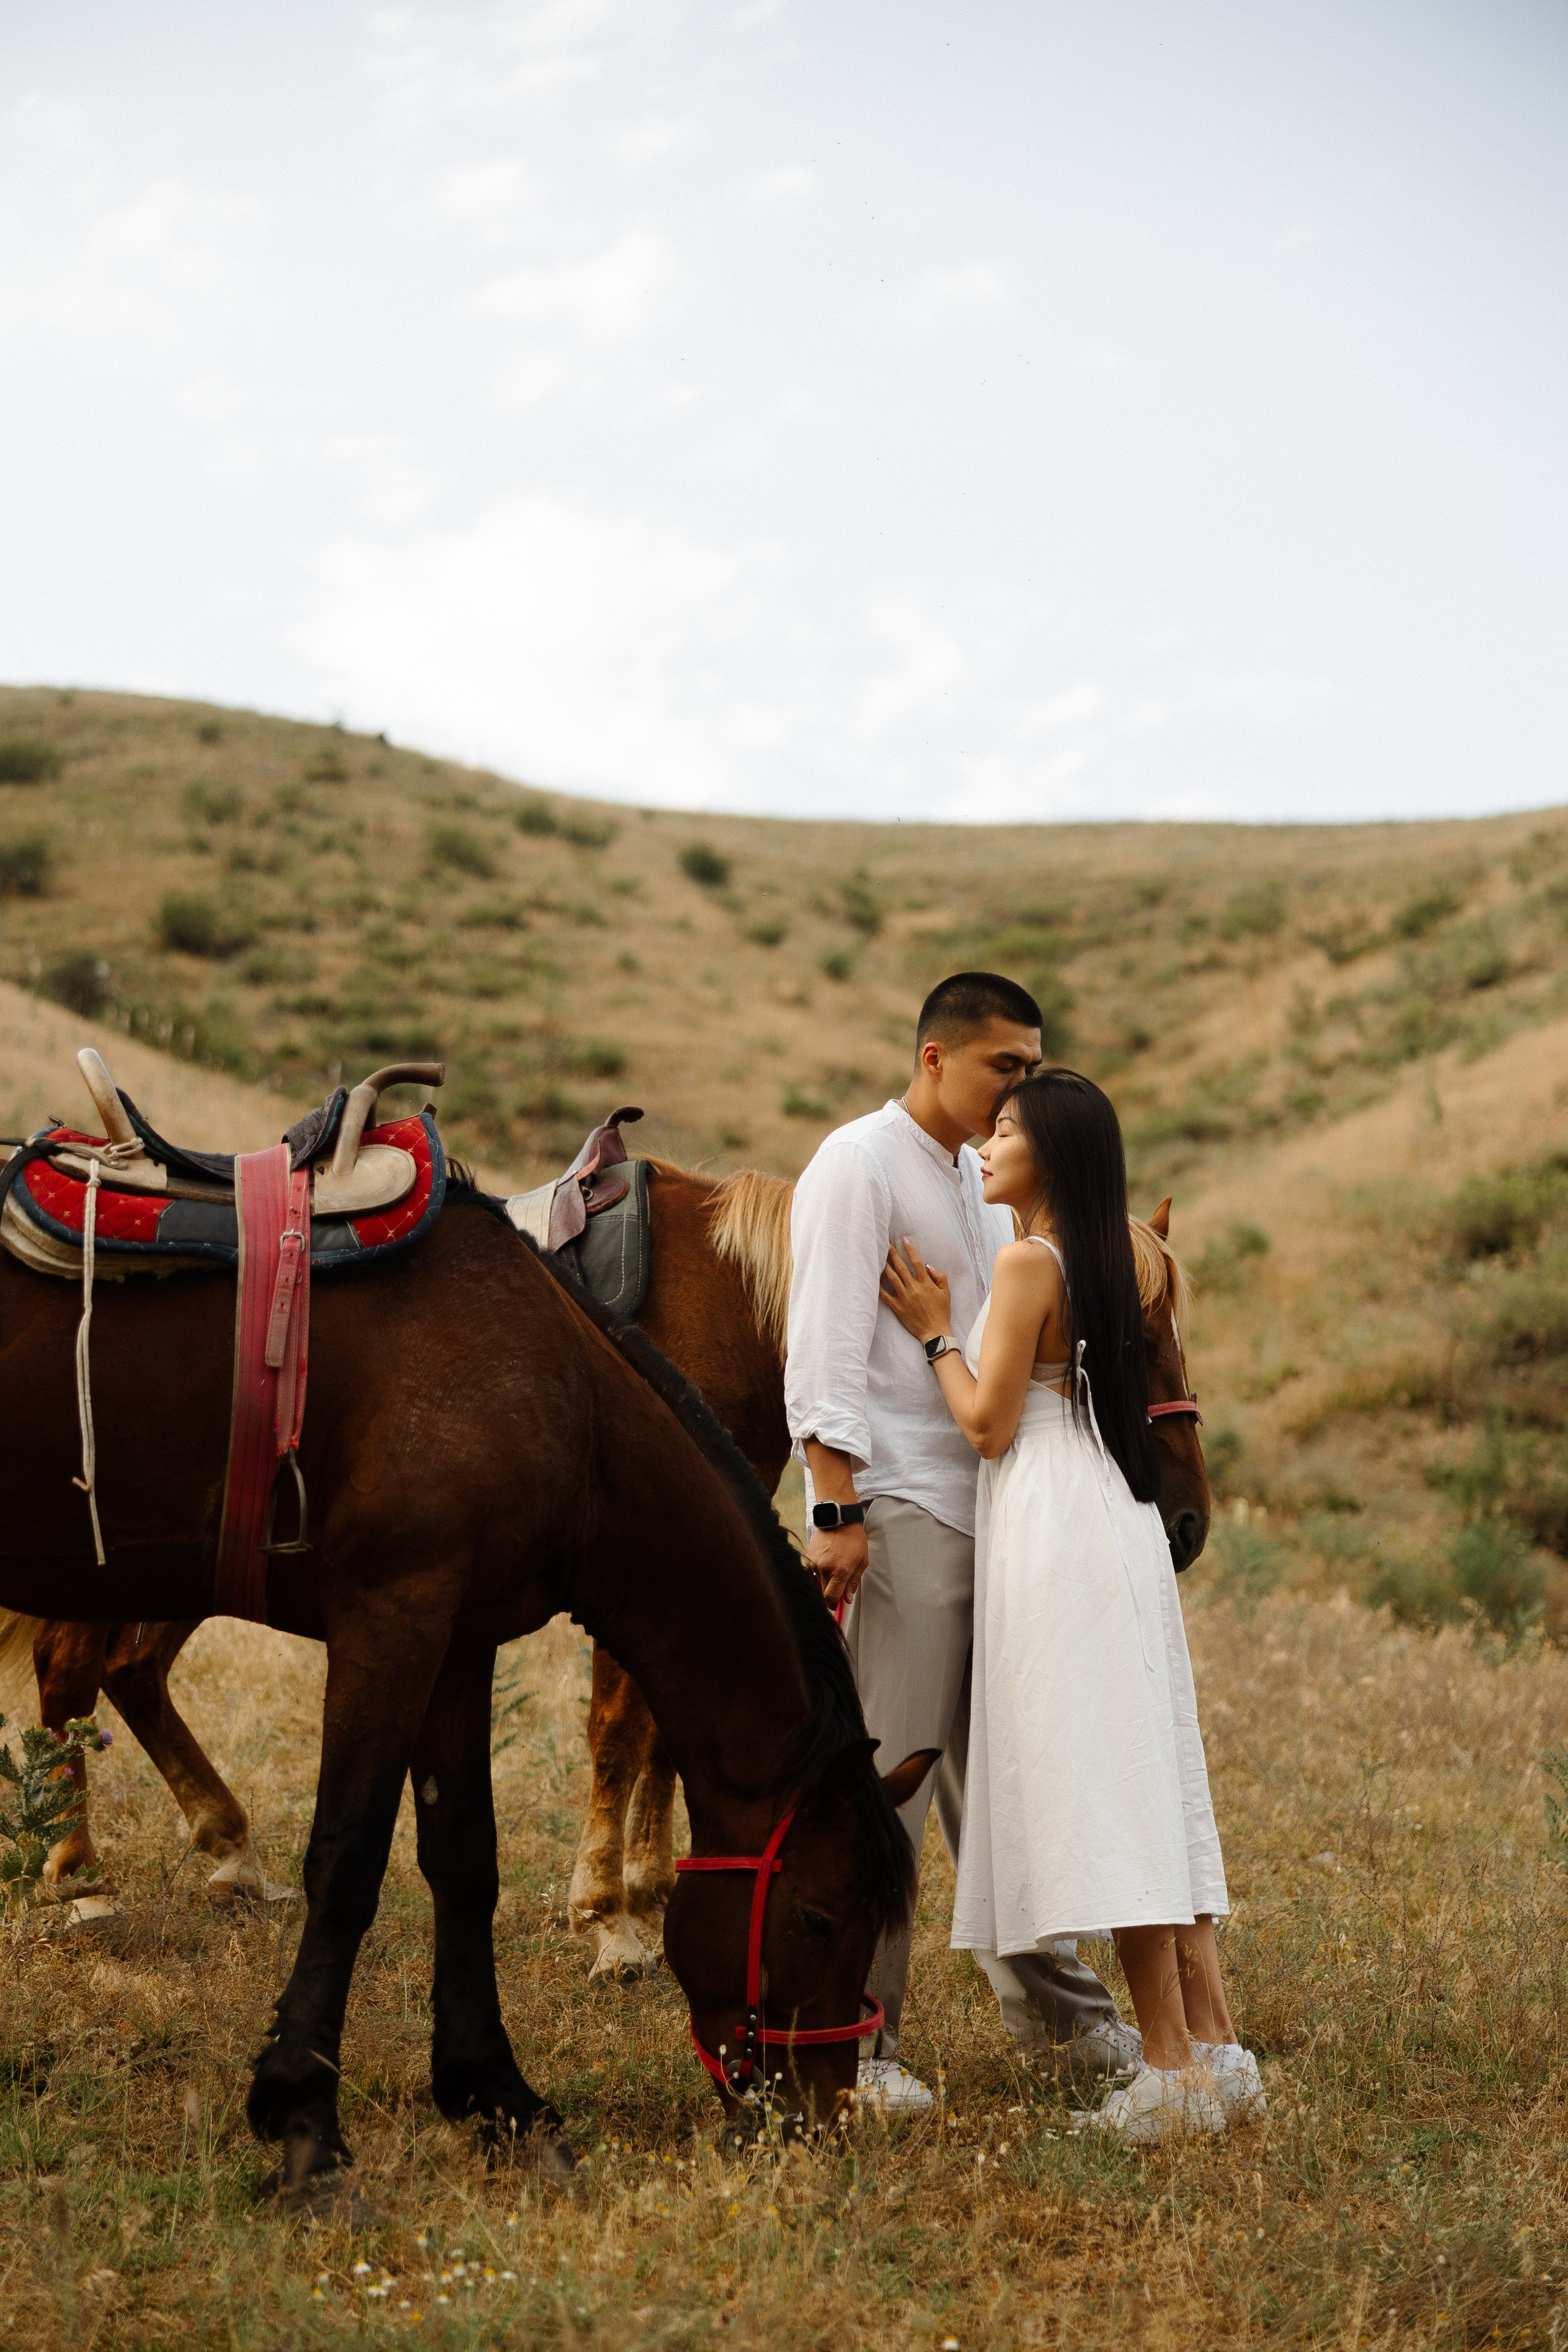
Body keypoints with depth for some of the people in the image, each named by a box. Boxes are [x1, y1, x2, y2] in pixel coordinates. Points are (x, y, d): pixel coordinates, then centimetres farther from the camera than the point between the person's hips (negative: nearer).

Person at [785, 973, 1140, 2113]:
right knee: (885, 1778, -7)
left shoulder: (987, 1181, 19)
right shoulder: (861, 1165, -7)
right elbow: (826, 1356, -14)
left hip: (999, 1509, 8)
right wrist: (838, 1509, -19)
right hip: (904, 1508, -8)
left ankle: (1058, 2008, 25)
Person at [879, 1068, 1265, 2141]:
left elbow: (990, 1424, -12)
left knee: (1102, 1788, -7)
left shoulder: (1027, 1262, -11)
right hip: (1118, 1521, 9)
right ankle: (1218, 2049, 8)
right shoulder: (1105, 1263, 15)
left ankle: (1173, 2071, -5)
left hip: (1056, 1530, -9)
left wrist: (935, 1332, 0)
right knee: (1152, 1782, 9)